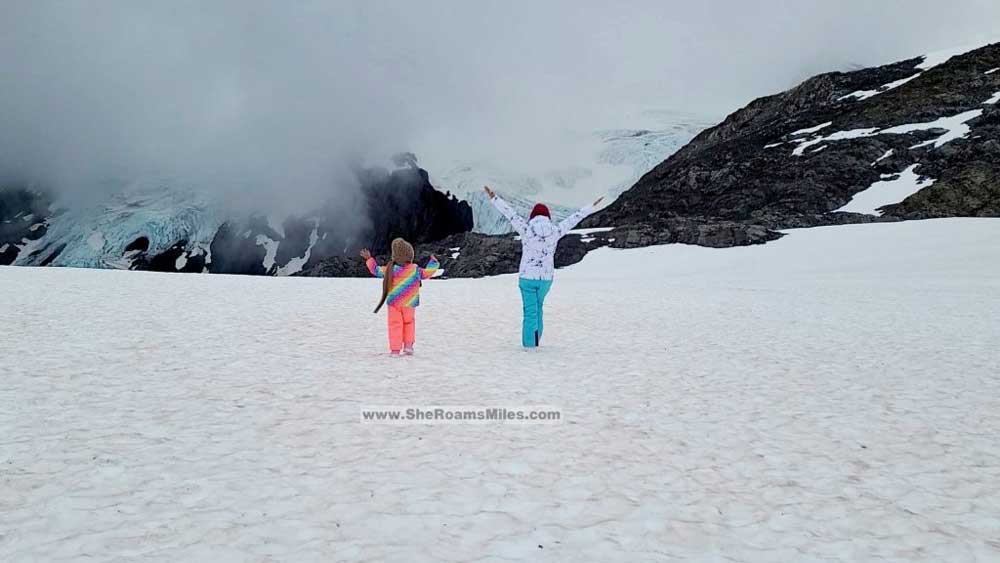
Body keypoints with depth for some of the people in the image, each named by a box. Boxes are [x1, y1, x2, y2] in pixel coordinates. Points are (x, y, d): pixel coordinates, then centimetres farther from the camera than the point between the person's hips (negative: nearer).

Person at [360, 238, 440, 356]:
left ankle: (395, 349, 0)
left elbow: (376, 270, 6)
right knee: (409, 323, 19)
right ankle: (408, 345, 10)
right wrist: (434, 262, 19)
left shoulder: (390, 269, -5)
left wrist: (369, 259, 19)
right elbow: (428, 272, 3)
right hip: (409, 304, 0)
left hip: (393, 303, 0)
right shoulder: (415, 270, -8)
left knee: (395, 325, 4)